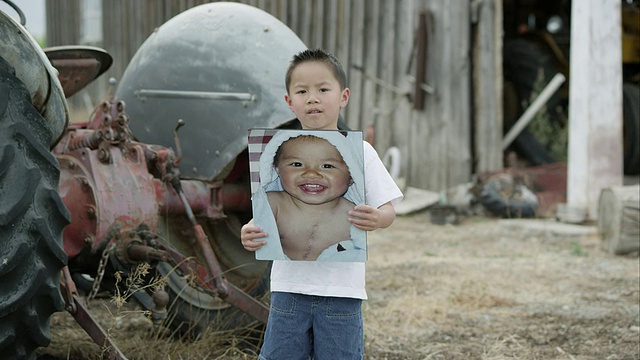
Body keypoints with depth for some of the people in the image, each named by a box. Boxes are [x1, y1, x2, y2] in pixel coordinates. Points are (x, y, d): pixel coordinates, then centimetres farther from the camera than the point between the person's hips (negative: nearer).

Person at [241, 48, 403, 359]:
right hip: (289, 286, 2)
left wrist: (376, 219, -22)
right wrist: (251, 234, -15)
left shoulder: (360, 152, 1)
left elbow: (388, 210, 2)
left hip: (342, 289, -1)